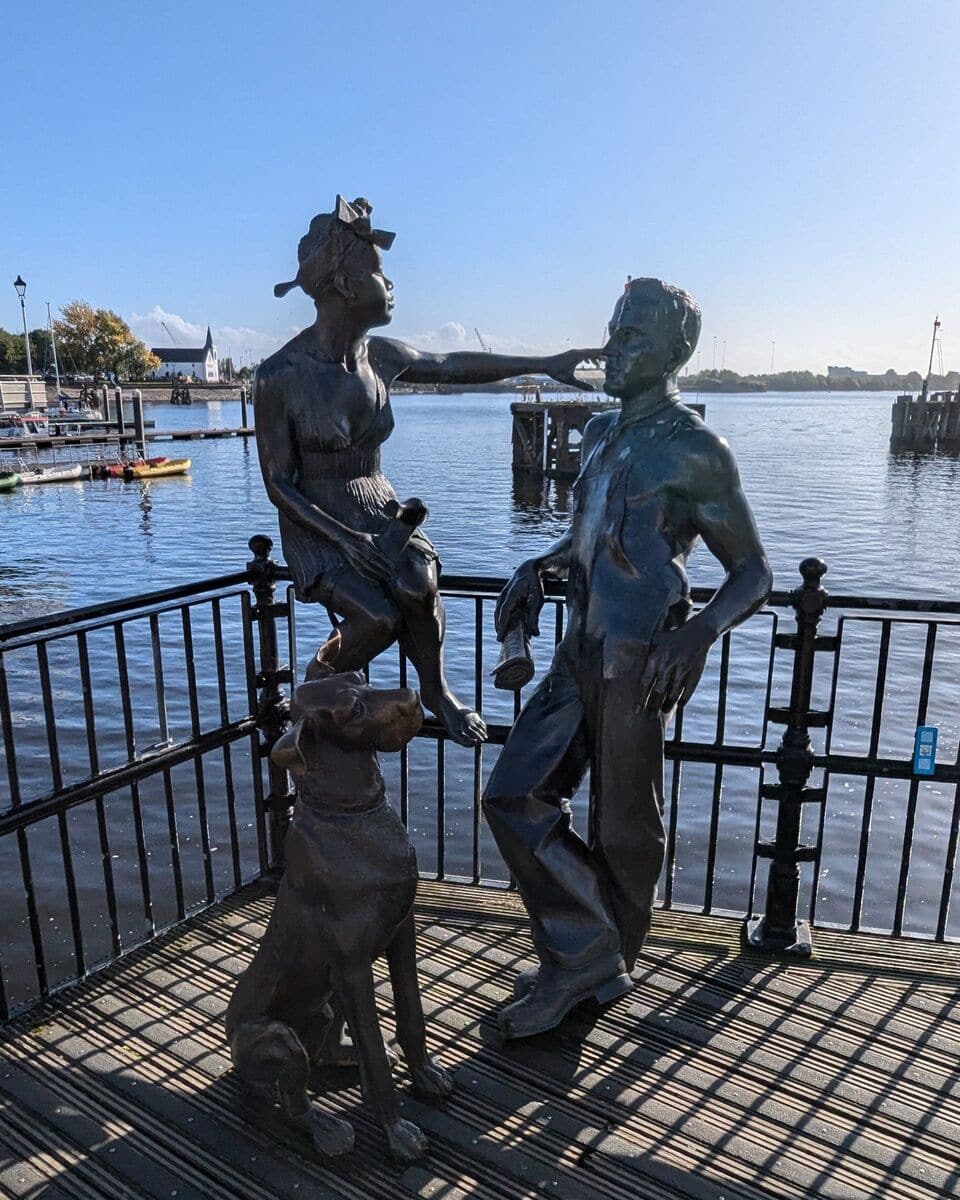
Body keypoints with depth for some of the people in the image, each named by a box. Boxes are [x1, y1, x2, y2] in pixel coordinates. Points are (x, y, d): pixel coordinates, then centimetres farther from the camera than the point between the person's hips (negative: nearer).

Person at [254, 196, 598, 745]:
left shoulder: (381, 356, 1)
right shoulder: (279, 375, -15)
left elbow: (453, 365, 16)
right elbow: (279, 482, -11)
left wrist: (544, 363, 15)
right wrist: (345, 539, -22)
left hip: (378, 508, 4)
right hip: (316, 524, -4)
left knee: (418, 582, -27)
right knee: (381, 617, -27)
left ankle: (436, 690, 0)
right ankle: (323, 672, 7)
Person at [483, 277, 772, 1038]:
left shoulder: (694, 452, -11)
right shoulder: (603, 434, 12)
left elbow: (753, 572, -8)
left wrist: (698, 634, -27)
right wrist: (539, 568, 7)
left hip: (637, 666, -7)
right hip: (581, 654, 8)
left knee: (624, 833, 7)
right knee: (515, 797, 5)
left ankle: (605, 969, 31)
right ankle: (586, 953, 19)